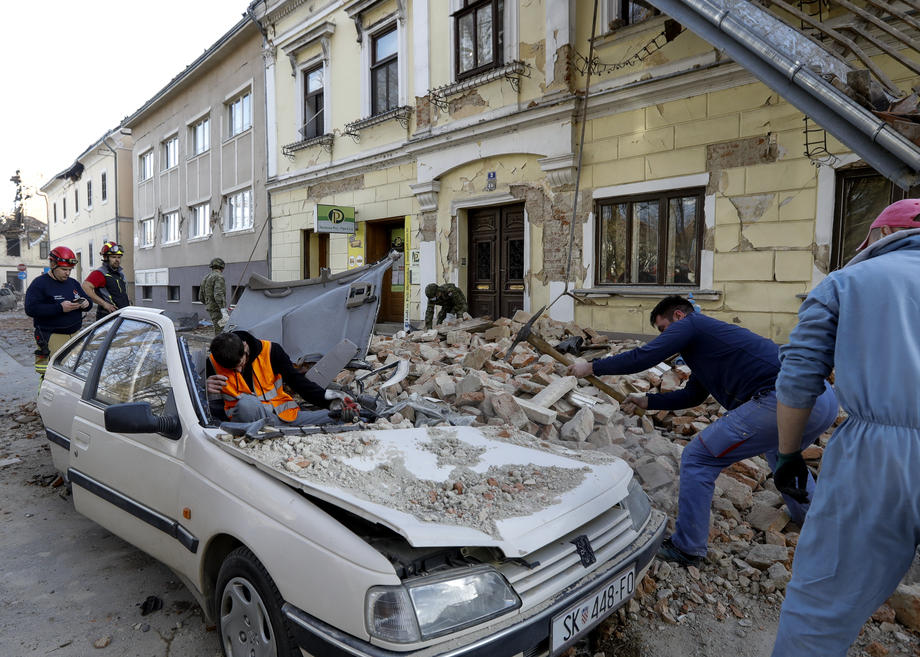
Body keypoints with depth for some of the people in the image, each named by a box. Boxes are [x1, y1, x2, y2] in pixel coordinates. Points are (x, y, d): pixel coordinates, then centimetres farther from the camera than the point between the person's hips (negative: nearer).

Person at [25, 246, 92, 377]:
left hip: (75, 335, 6)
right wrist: (59, 308, -23)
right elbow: (30, 309, -13)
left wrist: (86, 304, -3)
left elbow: (88, 301, 23)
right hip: (52, 337, -6)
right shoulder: (39, 284, -2)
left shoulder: (73, 283, 18)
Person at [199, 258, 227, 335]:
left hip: (210, 309, 9)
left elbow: (201, 297, 19)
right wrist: (223, 311, -28)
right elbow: (218, 295, -25)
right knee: (220, 332, -7)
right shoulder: (219, 277, -12)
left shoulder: (205, 278, 15)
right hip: (217, 309, -9)